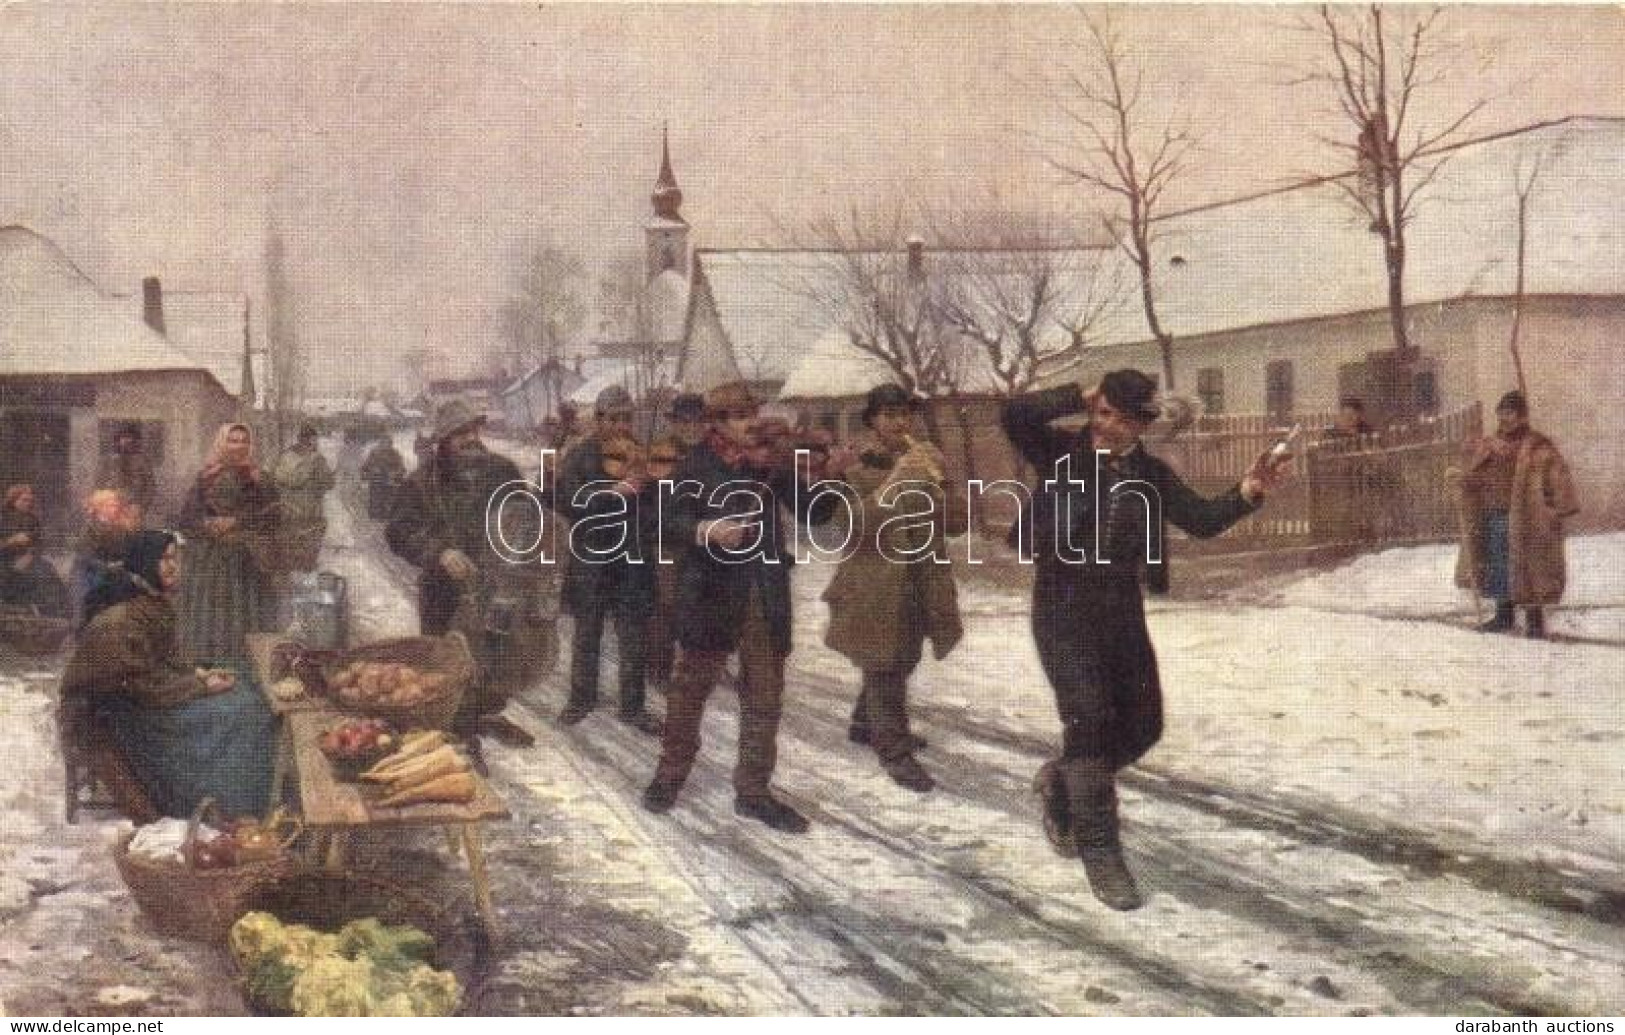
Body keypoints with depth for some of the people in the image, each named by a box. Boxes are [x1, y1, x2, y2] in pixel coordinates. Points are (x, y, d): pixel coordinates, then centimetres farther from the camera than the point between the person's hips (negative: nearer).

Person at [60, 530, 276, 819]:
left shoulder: (154, 603, 3)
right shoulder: (121, 621, -25)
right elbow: (149, 689, -23)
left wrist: (200, 674, -1)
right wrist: (202, 686, -15)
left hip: (139, 694, 9)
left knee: (242, 690, 1)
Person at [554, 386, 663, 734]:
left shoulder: (642, 457, 4)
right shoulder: (580, 457, -2)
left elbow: (657, 502, 3)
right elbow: (566, 499, -16)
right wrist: (614, 492, -23)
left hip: (634, 561, 1)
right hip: (591, 560, -1)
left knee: (633, 639, 5)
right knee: (586, 634, 12)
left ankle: (633, 706, 16)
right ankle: (581, 698, 28)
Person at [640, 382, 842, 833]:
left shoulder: (772, 461, 3)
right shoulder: (697, 465, -5)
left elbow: (811, 513, 2)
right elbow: (670, 521, -8)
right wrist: (706, 531, -27)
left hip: (766, 594, 3)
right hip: (712, 592, -3)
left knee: (765, 695, 7)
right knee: (691, 686, 10)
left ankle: (753, 790, 17)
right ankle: (671, 772, 28)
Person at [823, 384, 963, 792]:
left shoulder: (928, 461, 5)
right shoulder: (855, 466, -8)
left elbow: (957, 523, -1)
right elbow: (851, 525, -20)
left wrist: (930, 484, -18)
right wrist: (893, 483, -25)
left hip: (920, 587, 6)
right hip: (875, 589, -6)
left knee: (900, 664, 19)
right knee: (884, 668, -4)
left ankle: (866, 724, 40)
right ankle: (894, 750, 9)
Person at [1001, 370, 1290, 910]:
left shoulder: (1151, 475, 3)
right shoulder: (1062, 453, -7)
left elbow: (1202, 520, -8)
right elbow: (1013, 415, -24)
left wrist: (1248, 493, -24)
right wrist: (1080, 397, -18)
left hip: (1122, 611, 5)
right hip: (1063, 608, -5)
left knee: (1142, 725, 7)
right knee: (1088, 716, -16)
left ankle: (1063, 781, 34)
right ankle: (1099, 850, -7)